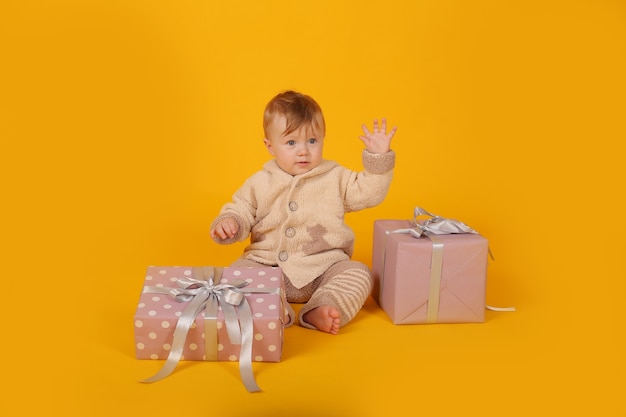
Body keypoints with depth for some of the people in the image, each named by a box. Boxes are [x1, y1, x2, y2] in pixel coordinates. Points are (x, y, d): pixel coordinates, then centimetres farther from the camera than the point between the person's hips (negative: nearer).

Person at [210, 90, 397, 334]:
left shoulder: (335, 178, 6)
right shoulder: (260, 183, 7)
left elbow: (368, 193, 4)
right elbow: (240, 211, 11)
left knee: (359, 274, -25)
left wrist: (378, 158, -7)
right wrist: (228, 222, -12)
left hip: (323, 266, 0)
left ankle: (320, 311, -40)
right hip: (267, 265, 1)